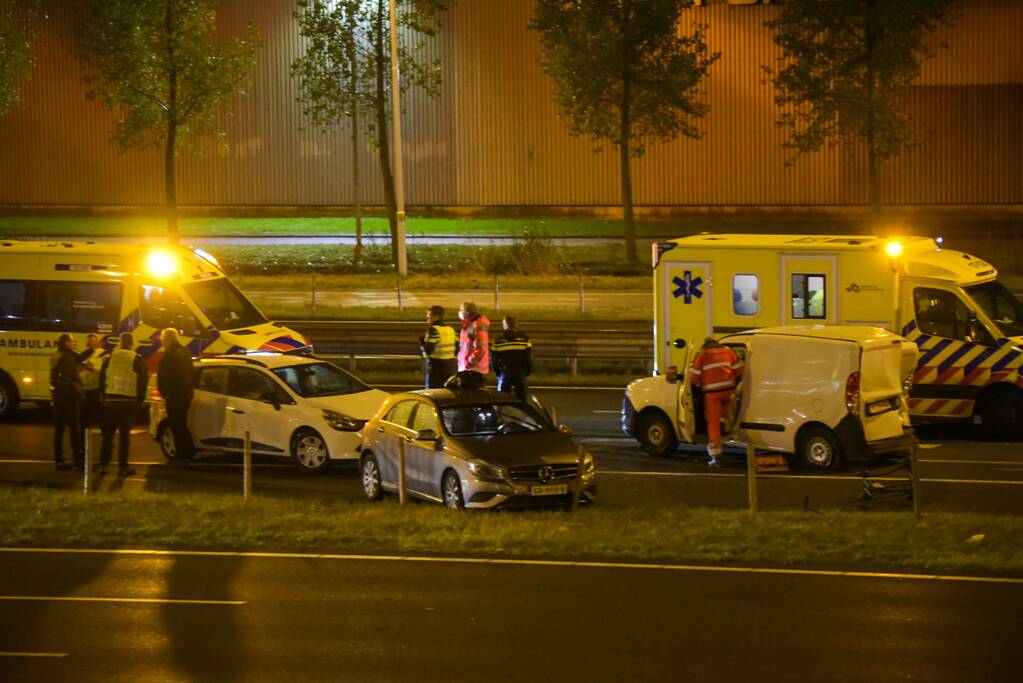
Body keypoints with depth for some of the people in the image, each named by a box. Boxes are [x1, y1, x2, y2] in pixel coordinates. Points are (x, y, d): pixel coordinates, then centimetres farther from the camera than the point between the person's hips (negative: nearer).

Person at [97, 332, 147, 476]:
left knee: (108, 433, 11)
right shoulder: (137, 360, -6)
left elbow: (102, 378, 7)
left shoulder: (110, 358, 3)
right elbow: (143, 382, -6)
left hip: (110, 400, 3)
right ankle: (122, 466, -1)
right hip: (128, 401, -3)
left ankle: (103, 465, 11)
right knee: (124, 434, 1)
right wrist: (139, 399, 4)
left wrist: (104, 396, 15)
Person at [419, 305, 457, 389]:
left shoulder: (433, 330, -14)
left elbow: (428, 350, -20)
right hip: (451, 368, 7)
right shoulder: (451, 330, 9)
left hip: (437, 367, -7)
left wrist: (421, 341, -4)